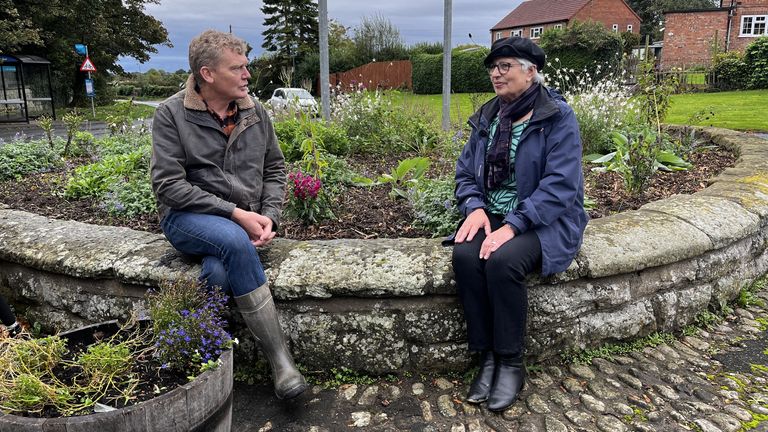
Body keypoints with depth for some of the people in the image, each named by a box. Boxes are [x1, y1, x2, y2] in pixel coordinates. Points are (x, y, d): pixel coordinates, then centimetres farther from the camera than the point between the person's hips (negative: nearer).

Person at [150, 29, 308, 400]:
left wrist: (268, 217, -5)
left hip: (242, 222, 3)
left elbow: (275, 170, 14)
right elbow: (168, 185, -11)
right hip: (188, 219, -3)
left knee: (219, 273, -33)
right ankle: (280, 359, -29)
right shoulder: (171, 114, -5)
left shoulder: (255, 112, 8)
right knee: (235, 242, -36)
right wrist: (234, 213, -19)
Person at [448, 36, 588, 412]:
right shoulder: (487, 117, 10)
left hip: (543, 221, -5)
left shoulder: (558, 117, -8)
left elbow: (560, 185, -18)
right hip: (491, 214, 5)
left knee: (502, 260, -33)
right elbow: (465, 173, 11)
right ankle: (487, 355, -12)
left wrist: (512, 226, -26)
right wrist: (475, 207, -10)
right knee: (465, 255, -27)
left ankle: (511, 363, -12)